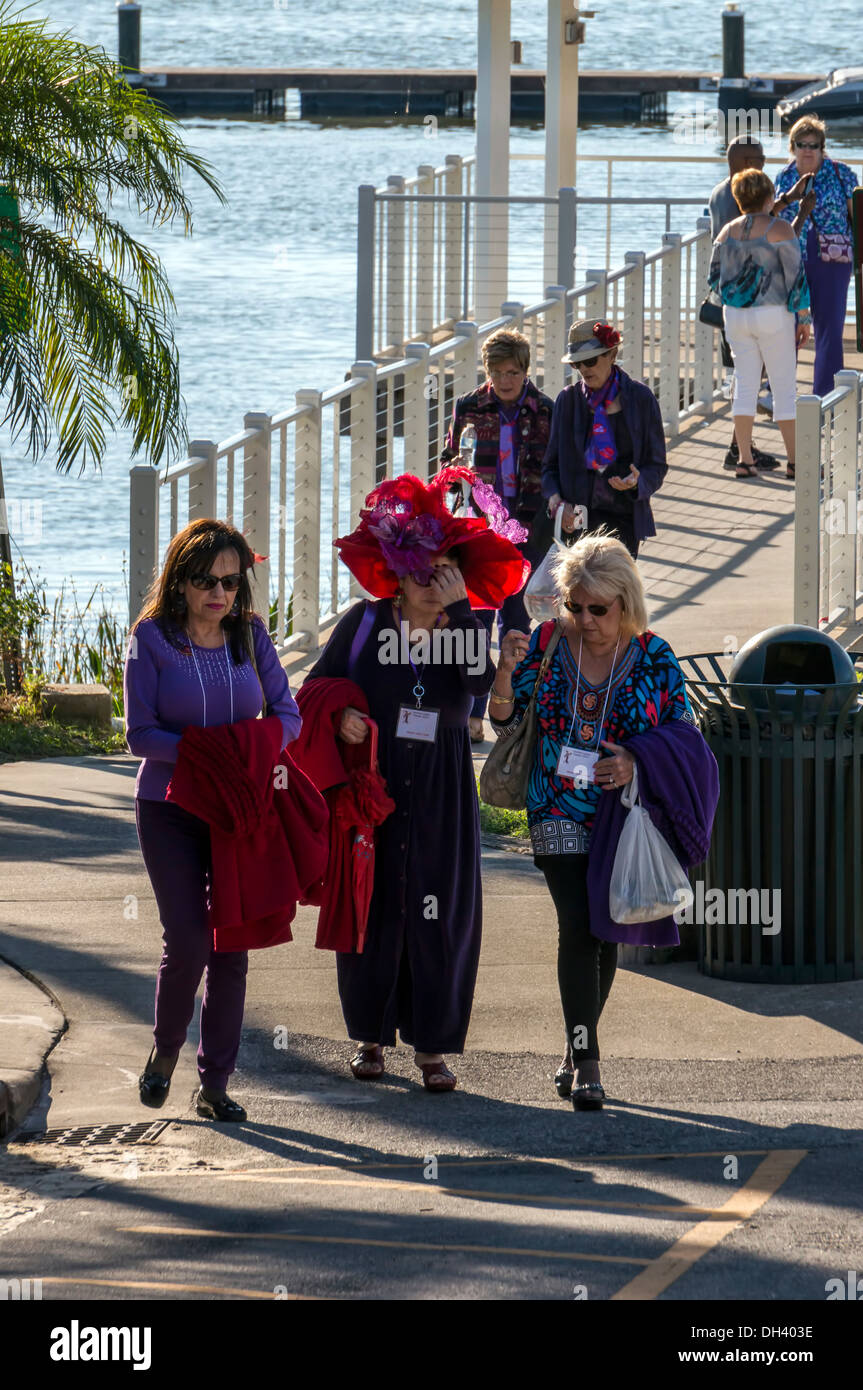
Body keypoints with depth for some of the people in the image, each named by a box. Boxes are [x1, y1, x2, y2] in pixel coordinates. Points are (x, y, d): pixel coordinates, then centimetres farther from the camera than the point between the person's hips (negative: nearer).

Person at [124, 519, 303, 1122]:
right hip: (171, 810, -3)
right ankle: (165, 1051, 16)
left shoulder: (251, 635, 3)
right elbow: (141, 732, -8)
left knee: (232, 945, 1)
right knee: (188, 942, -11)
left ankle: (216, 1083, 9)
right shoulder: (153, 637, -6)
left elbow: (288, 711, 7)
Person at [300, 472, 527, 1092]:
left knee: (440, 911, -1)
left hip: (440, 796, 0)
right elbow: (316, 686, 8)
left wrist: (459, 608, -21)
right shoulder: (365, 622, 1)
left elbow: (481, 681, -20)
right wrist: (340, 716, -12)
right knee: (370, 906, 5)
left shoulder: (469, 625, 1)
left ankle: (433, 1045, 6)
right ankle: (370, 1035, 19)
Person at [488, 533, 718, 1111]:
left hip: (624, 817, 1)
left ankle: (578, 1048, 26)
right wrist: (506, 673, -19)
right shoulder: (547, 642, -4)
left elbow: (685, 739, 0)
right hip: (561, 813, -1)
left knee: (606, 931, 9)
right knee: (577, 925, -15)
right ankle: (586, 1061, -16)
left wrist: (637, 764, -19)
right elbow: (506, 725, 2)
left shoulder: (653, 657, -4)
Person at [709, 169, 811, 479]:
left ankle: (744, 459, 6)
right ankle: (794, 461, 5)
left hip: (735, 315, 4)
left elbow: (715, 278, 9)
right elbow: (795, 276, -11)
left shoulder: (727, 232, 4)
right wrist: (803, 318, -3)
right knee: (785, 387, 2)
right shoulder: (779, 230, -10)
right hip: (773, 314, -4)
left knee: (744, 384, 9)